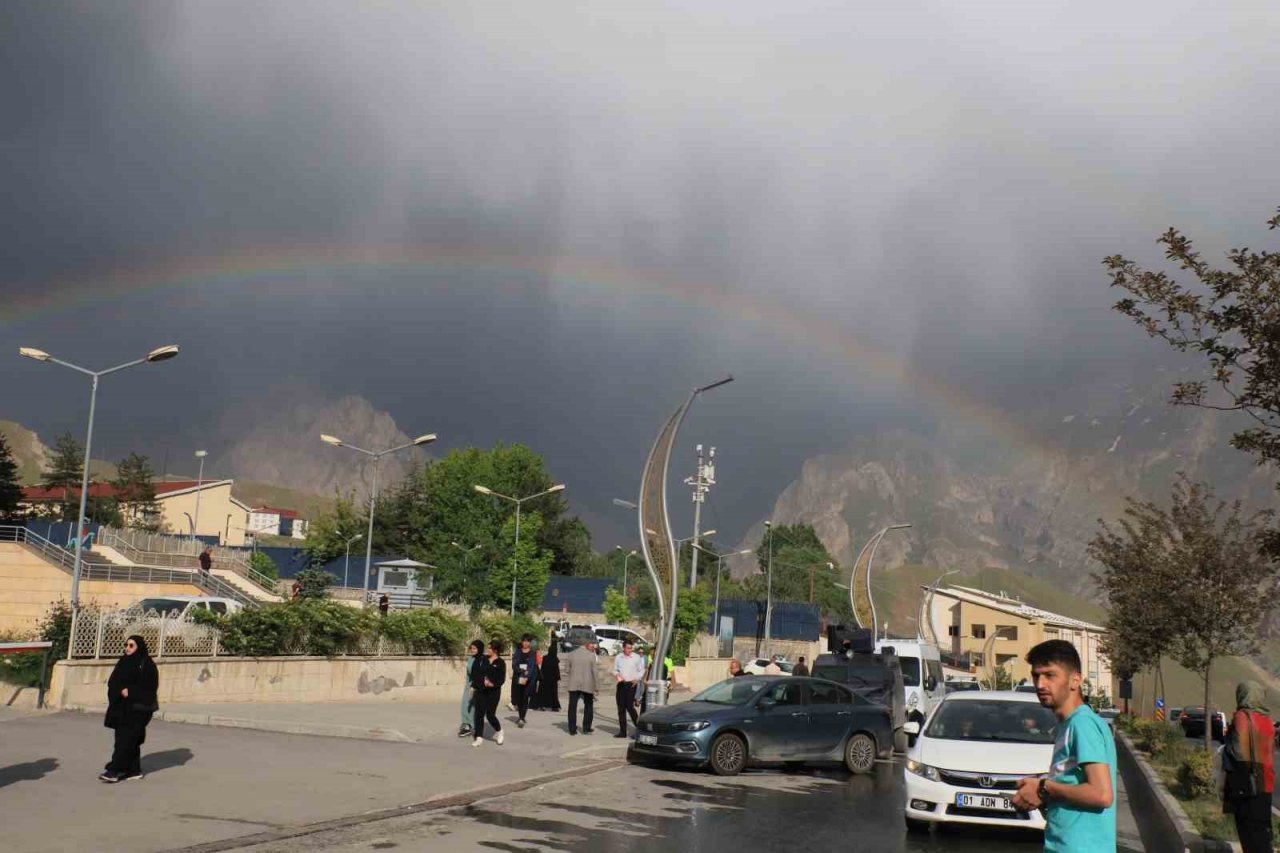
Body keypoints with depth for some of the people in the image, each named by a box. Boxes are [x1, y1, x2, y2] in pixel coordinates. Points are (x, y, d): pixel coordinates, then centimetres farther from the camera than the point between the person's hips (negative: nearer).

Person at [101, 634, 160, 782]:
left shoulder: (146, 665, -6)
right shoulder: (123, 662, 12)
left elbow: (150, 687, -11)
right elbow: (112, 682, 10)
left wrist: (130, 691, -16)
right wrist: (121, 690, -10)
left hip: (136, 708, -7)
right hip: (121, 706, 7)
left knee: (125, 739, -9)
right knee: (130, 739, 9)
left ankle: (114, 770, -10)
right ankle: (134, 770, 16)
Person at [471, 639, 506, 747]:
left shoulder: (500, 663, -5)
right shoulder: (483, 659, 6)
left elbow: (502, 679, -9)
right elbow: (476, 673, 11)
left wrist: (492, 684, -24)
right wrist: (473, 686, 7)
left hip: (493, 692, -4)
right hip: (480, 691, 4)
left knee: (490, 715, -3)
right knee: (479, 714, 1)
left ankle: (498, 731, 25)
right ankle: (479, 737, 8)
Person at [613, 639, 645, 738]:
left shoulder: (637, 657, 1)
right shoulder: (618, 658, 8)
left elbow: (641, 670, 6)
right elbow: (615, 670, 16)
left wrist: (637, 679, -9)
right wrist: (617, 675, -5)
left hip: (631, 684, -4)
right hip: (621, 684, 4)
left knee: (629, 706, -13)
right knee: (621, 708, 4)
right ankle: (622, 731, 10)